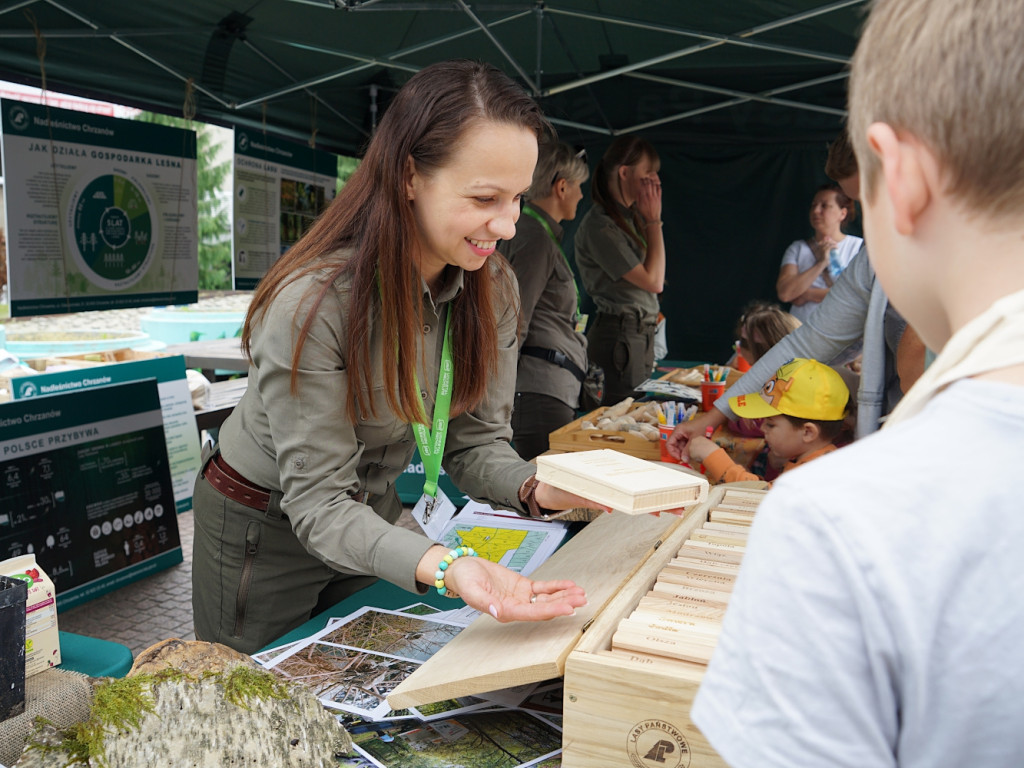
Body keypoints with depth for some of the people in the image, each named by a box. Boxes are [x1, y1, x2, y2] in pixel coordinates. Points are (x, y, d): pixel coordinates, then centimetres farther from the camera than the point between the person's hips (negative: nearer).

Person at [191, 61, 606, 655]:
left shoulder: (494, 288, -13)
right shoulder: (311, 301, -32)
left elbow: (477, 441, -10)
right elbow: (320, 503, -30)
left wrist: (537, 489, -33)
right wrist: (444, 569, -46)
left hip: (377, 512, 5)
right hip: (268, 532, -5)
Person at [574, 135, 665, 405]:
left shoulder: (631, 216, 13)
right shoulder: (599, 226, -16)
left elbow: (656, 275, 15)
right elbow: (653, 281, -15)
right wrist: (654, 221, -10)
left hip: (641, 332, 9)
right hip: (620, 334, -9)